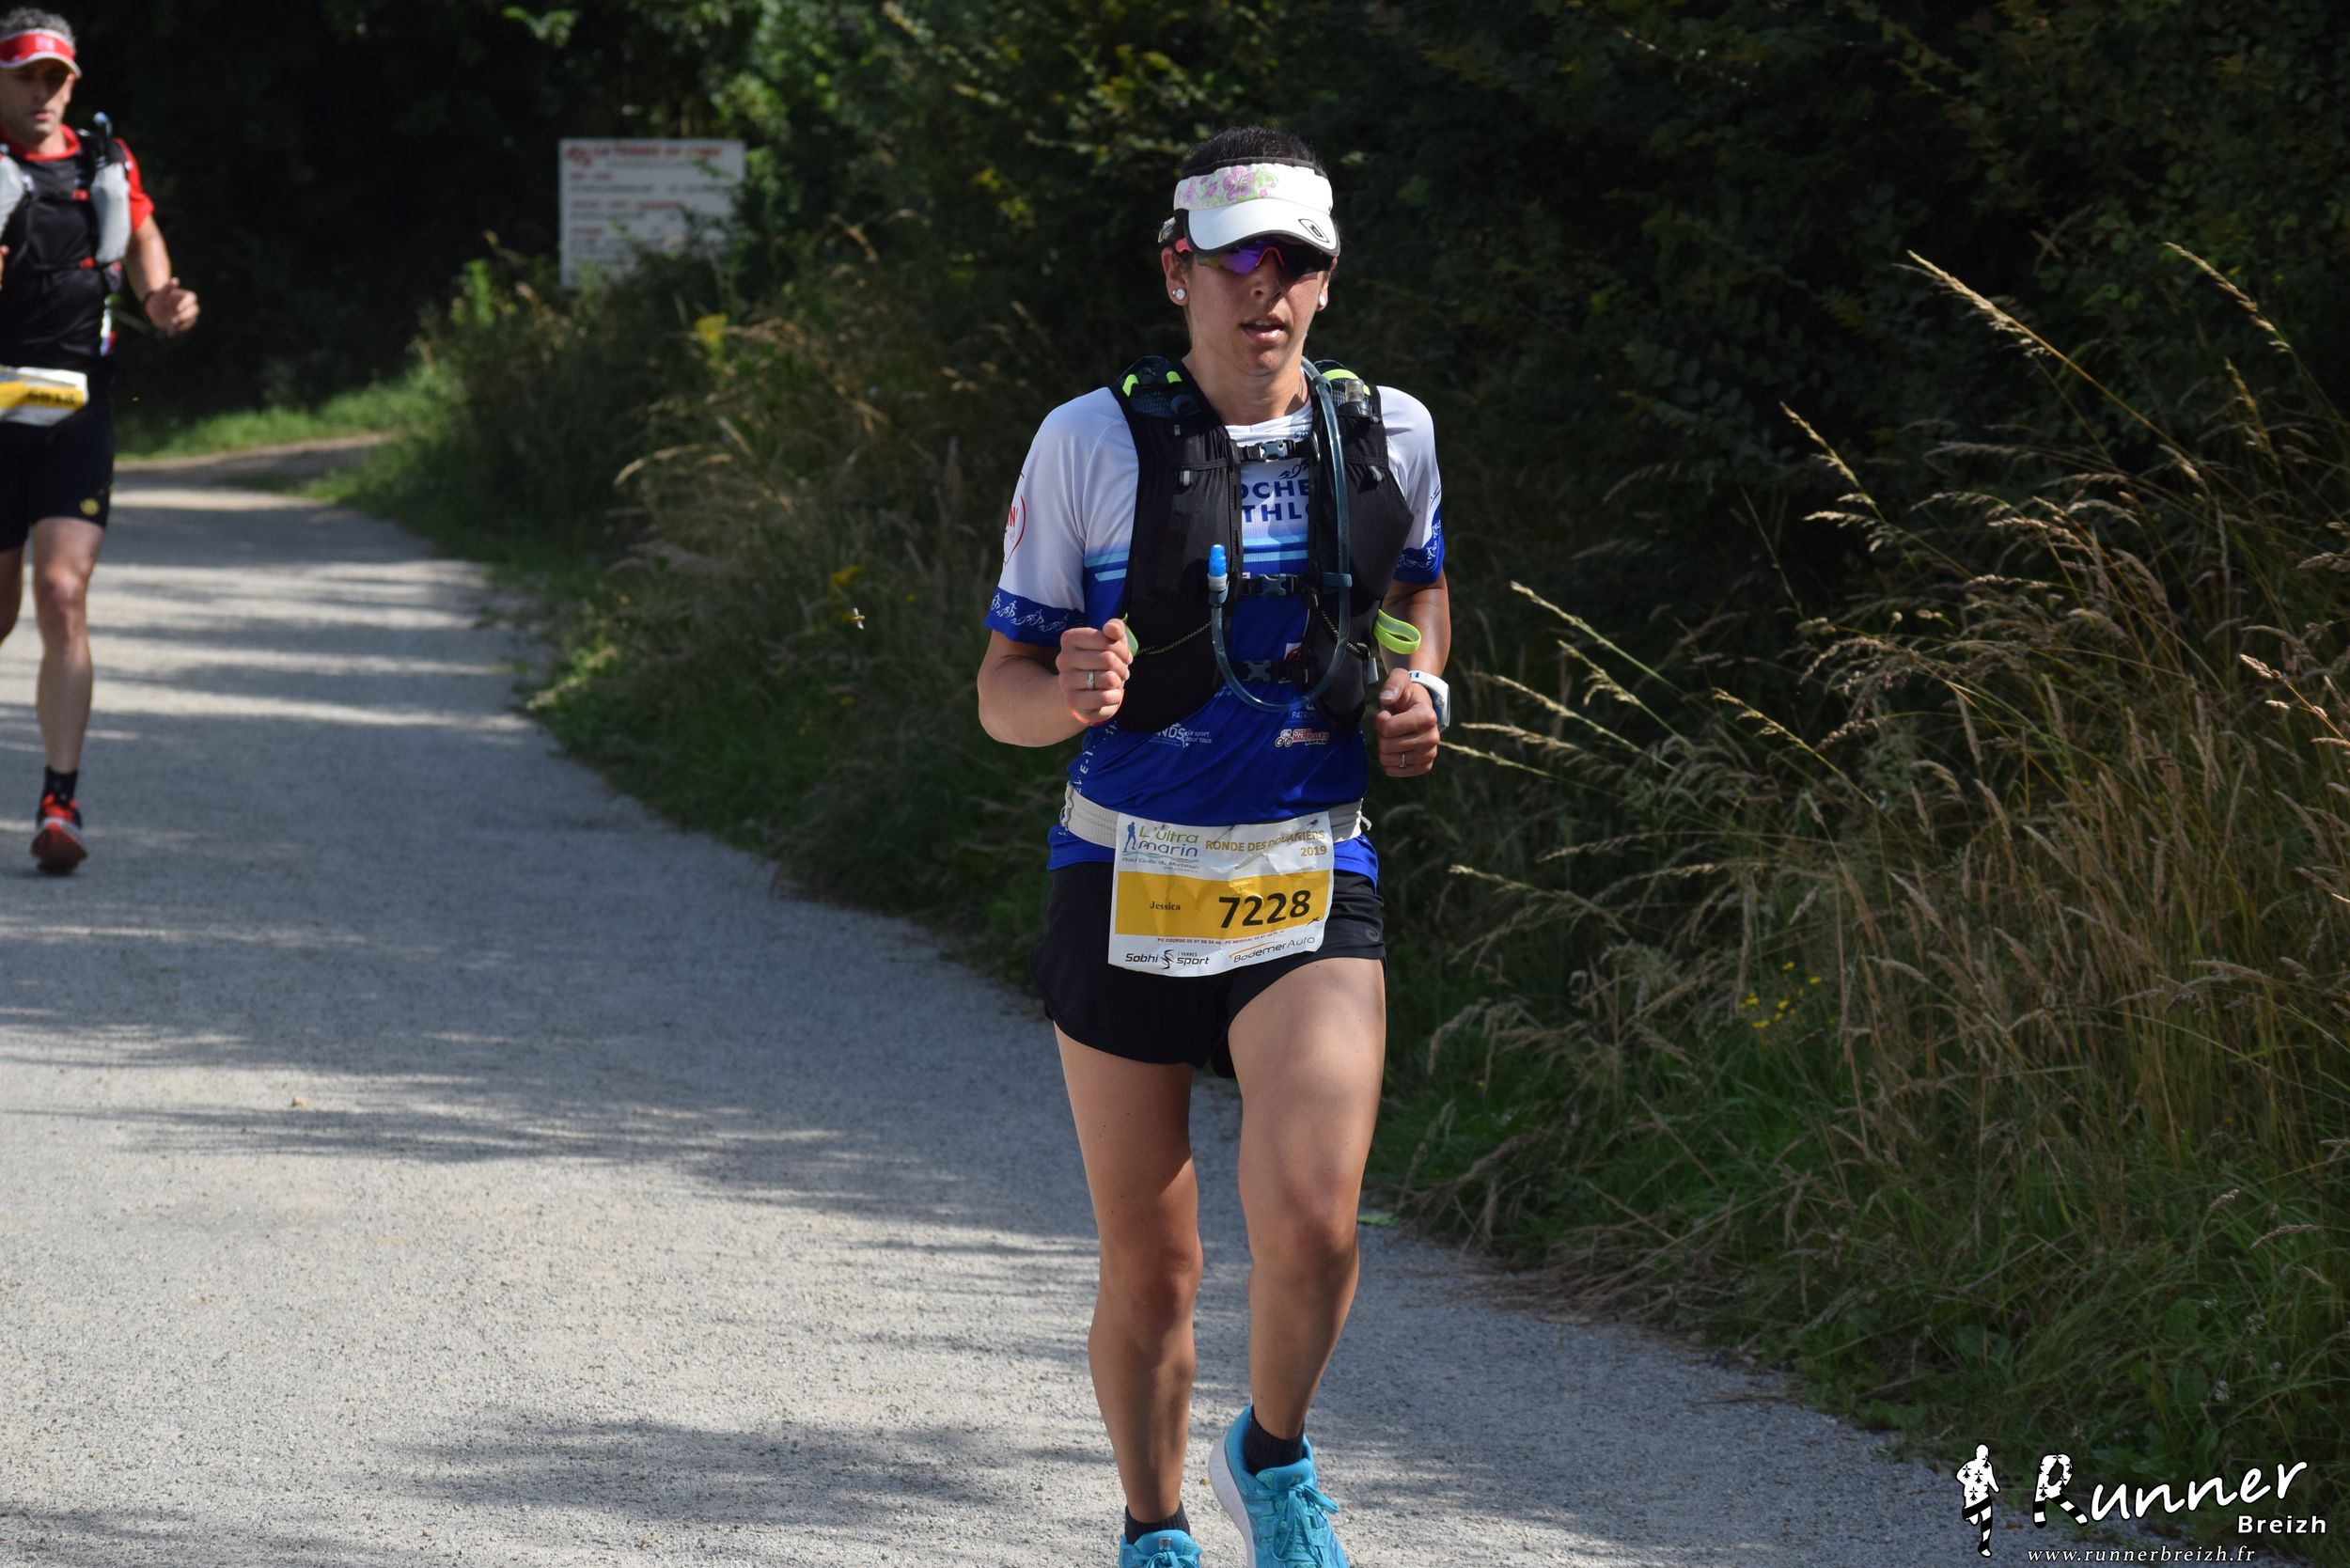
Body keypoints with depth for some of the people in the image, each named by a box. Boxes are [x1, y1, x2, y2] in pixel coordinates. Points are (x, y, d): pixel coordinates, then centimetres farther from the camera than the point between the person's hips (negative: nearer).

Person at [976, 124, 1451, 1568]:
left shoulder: (1388, 434, 2)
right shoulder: (1093, 443, -6)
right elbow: (1003, 691, -1)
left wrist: (1422, 689, 4)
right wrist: (1069, 695, -23)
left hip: (1312, 888, 1)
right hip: (1128, 888, -1)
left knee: (1311, 1222, -19)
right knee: (1149, 1268, 6)